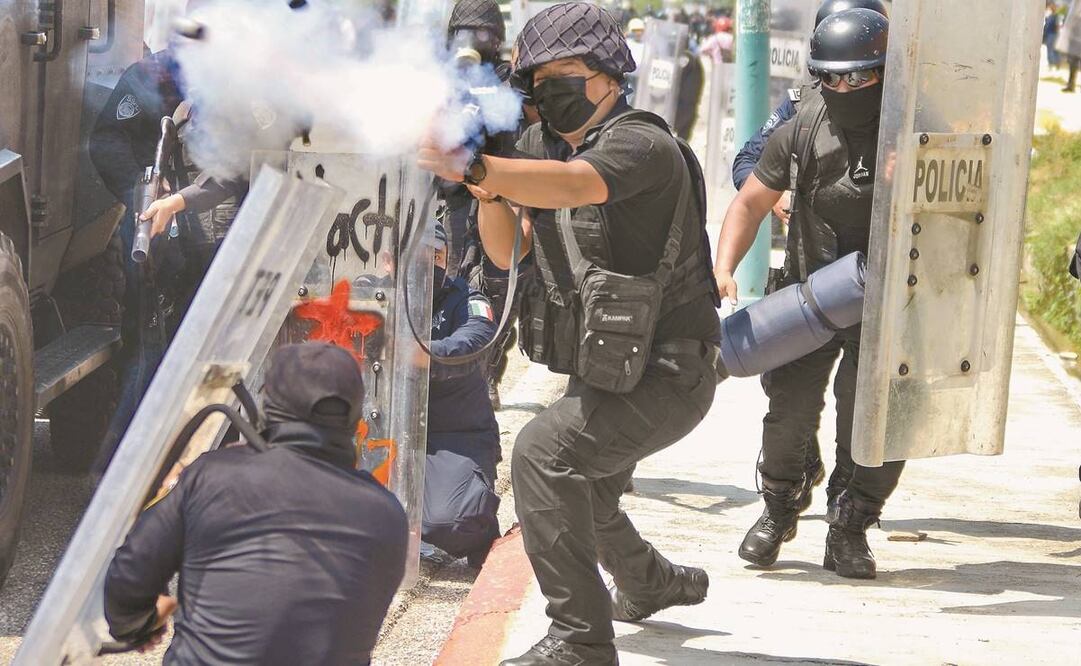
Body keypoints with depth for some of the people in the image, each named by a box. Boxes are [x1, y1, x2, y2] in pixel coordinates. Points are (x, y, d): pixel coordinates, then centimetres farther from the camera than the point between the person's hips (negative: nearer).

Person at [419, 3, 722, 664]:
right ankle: (655, 584, 57)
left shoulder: (641, 144, -19)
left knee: (545, 451, -27)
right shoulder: (549, 144, 9)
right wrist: (490, 192, -15)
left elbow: (573, 186, -40)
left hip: (666, 376, -10)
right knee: (582, 495, 27)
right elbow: (507, 251, 5)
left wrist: (471, 167, -52)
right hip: (606, 372, 10)